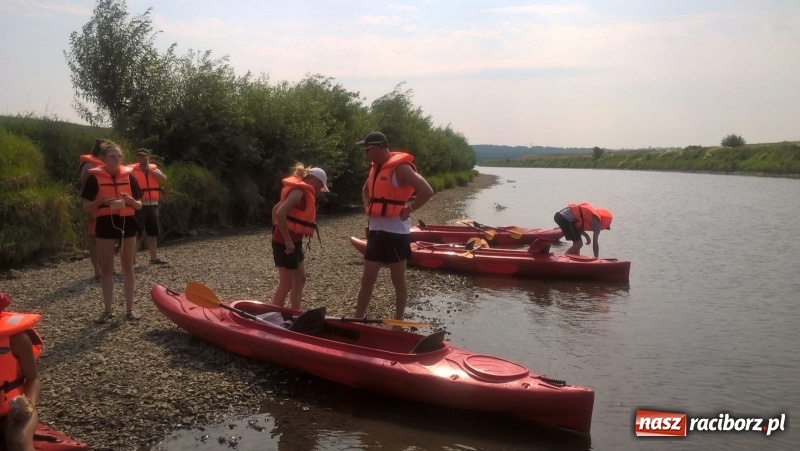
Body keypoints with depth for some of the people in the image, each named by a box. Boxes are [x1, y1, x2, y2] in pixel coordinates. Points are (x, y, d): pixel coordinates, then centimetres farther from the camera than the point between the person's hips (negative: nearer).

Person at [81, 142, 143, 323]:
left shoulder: (129, 176, 3)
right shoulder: (95, 177, -3)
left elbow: (139, 205, 7)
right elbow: (86, 207, -2)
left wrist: (129, 200, -14)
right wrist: (100, 201, -20)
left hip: (127, 223, 2)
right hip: (106, 225, -1)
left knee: (128, 267, 7)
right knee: (106, 269, 6)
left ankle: (130, 308, 15)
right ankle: (108, 309, 15)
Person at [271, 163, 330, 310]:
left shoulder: (301, 191, 12)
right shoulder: (299, 192, -17)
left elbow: (275, 209, 20)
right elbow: (280, 213, -31)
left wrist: (277, 230, 18)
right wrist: (287, 240, -27)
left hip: (293, 242, 10)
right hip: (285, 243, -10)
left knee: (300, 280, 17)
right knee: (286, 284, -3)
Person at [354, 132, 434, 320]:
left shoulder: (401, 167, -15)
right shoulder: (376, 167, 12)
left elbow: (427, 191, -23)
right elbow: (365, 190, 32)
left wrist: (408, 210, -16)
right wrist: (368, 208, 14)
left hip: (395, 231, -8)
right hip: (376, 230, 8)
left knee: (398, 280, 5)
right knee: (367, 279, 11)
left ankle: (398, 323, 16)